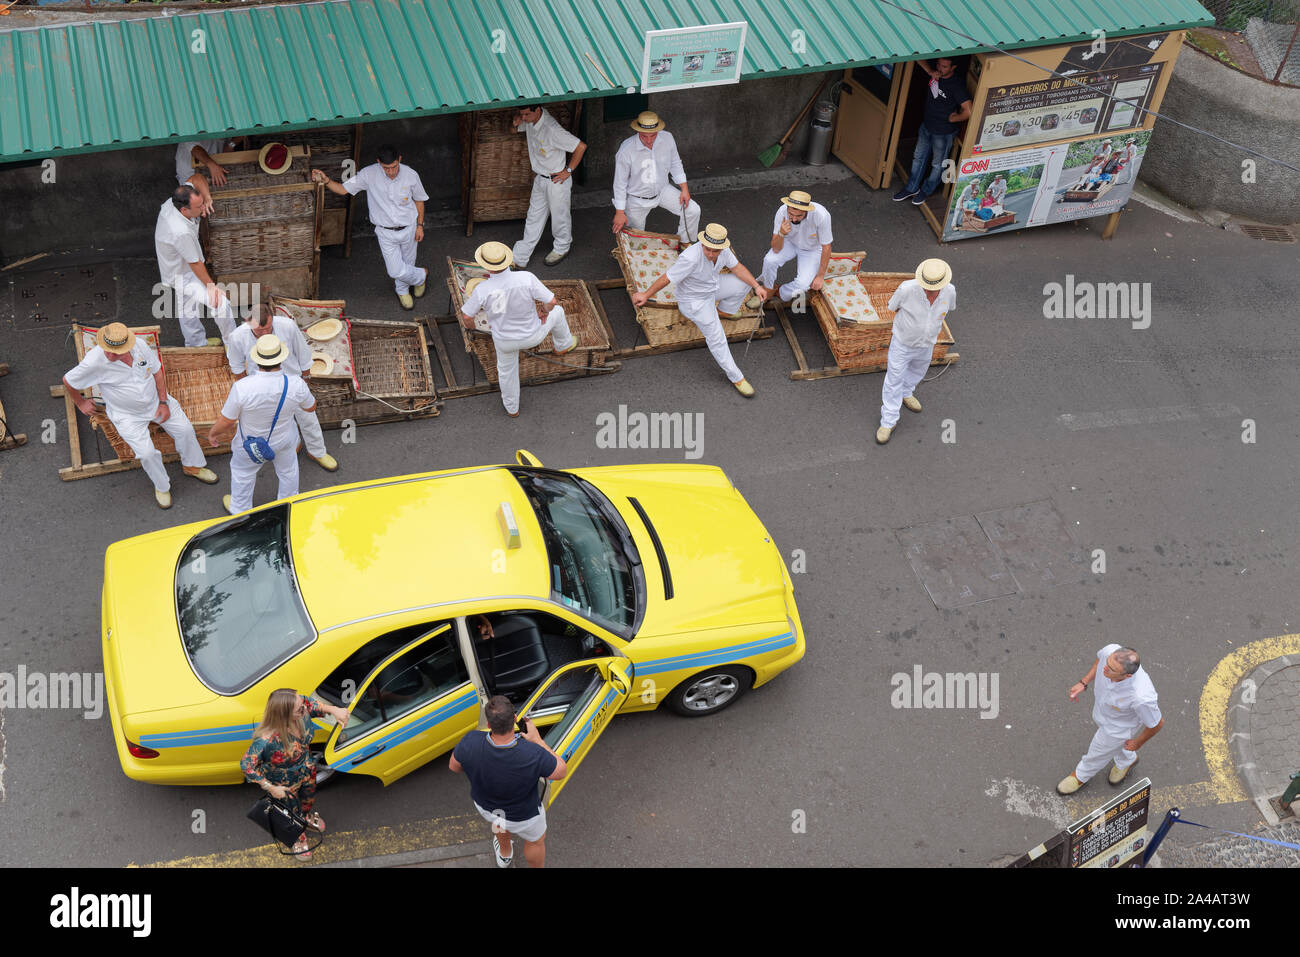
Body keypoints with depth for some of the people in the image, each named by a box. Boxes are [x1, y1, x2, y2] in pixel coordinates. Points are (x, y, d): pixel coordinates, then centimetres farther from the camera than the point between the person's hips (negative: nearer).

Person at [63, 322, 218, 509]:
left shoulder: (139, 346, -18)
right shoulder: (94, 362, -29)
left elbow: (157, 370, 0)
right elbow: (68, 382, -11)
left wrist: (163, 402, -3)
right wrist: (81, 403, 5)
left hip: (155, 400, 4)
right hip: (126, 414, -4)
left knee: (185, 429, 0)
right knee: (147, 453, -17)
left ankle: (192, 466, 29)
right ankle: (162, 486, 11)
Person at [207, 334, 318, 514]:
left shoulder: (242, 388, -37)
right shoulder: (296, 385, -31)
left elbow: (226, 421, -23)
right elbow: (310, 407, -8)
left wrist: (212, 433, 0)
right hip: (285, 440, 2)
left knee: (242, 472, 29)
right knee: (287, 469, 32)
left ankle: (240, 511, 53)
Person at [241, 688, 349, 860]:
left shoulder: (300, 711, -33)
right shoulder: (266, 741, -47)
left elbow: (311, 702, -8)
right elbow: (247, 764, -33)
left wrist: (333, 710, -24)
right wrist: (271, 788, -26)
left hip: (307, 773, 5)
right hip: (285, 786, -5)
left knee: (309, 800, 37)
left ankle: (308, 816, 74)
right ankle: (299, 837, 63)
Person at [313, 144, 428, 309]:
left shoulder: (410, 175, -18)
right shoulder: (369, 174, -20)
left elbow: (419, 200, -1)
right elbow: (343, 189, -13)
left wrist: (420, 225, 1)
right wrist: (326, 181, -31)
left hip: (408, 229, 0)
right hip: (386, 232, 0)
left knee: (407, 264, 18)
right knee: (396, 271, 1)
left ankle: (402, 290, 51)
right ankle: (420, 276, 36)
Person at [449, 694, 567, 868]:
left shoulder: (470, 743, -35)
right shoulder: (533, 755, -43)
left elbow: (454, 766, -13)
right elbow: (561, 771, -23)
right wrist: (537, 740, -18)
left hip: (485, 807, 4)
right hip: (523, 816, -4)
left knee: (499, 823, 40)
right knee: (536, 841, 31)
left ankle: (504, 855, 70)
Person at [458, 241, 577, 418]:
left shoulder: (482, 290, -29)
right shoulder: (526, 278, -31)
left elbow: (466, 316, -14)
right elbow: (551, 301, -23)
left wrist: (469, 325, 11)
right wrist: (545, 310, 2)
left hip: (504, 340, 0)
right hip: (533, 335, 0)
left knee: (507, 370, 30)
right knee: (556, 311, 28)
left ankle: (511, 407, 52)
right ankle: (563, 345, 56)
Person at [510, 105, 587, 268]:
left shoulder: (551, 129, -32)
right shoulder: (530, 120, -8)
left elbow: (581, 146, -30)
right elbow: (516, 129, 15)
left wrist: (568, 171, -20)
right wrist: (516, 122, -11)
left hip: (556, 180, -7)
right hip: (539, 178, 8)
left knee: (559, 216, 15)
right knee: (534, 217, 17)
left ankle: (561, 248, 41)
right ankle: (519, 258, 25)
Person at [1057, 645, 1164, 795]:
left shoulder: (1141, 697, -48)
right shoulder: (1111, 651, -37)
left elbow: (1157, 723, -25)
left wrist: (1138, 743, -7)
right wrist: (1083, 683, -10)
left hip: (1121, 724, -5)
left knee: (1097, 752, 24)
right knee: (1114, 742, 36)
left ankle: (1081, 775, 57)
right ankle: (1126, 761, 69)